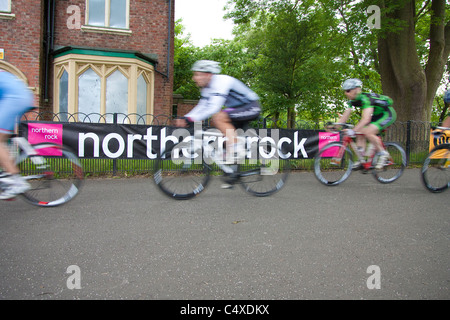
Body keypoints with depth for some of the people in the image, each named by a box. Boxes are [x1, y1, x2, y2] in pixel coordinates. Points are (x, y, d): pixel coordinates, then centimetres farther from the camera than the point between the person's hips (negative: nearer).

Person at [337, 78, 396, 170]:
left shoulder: (365, 98, -32)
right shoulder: (352, 101, -6)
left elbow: (366, 119, -44)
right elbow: (345, 116, -4)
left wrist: (353, 130, -53)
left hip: (387, 114, -9)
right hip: (377, 115, 9)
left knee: (368, 132, -27)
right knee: (360, 133, -5)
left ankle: (383, 153, -8)